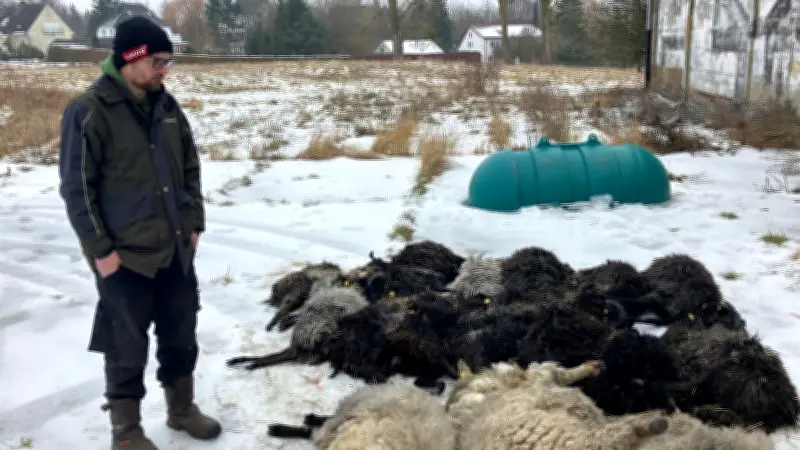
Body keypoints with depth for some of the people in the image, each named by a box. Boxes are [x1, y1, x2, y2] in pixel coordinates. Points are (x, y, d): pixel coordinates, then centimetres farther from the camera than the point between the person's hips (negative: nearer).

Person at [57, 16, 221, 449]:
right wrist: (100, 248, -15)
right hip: (125, 257, -6)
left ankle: (182, 408, 36)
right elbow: (76, 187, -13)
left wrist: (194, 222, 10)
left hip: (176, 249, 6)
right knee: (129, 347, 6)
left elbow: (190, 167, 15)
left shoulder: (166, 105, 6)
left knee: (181, 335, 17)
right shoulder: (89, 111, -14)